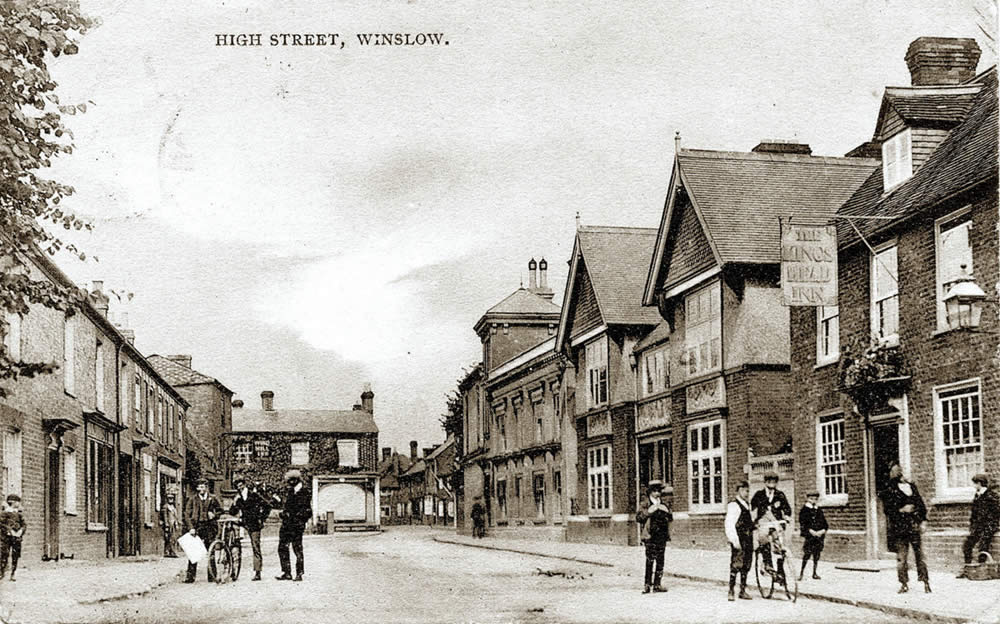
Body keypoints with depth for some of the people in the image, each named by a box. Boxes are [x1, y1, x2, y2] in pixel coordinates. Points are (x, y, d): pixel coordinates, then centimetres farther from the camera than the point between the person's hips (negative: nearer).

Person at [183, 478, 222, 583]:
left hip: (209, 526, 0)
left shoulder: (212, 499, 8)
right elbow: (187, 514, 2)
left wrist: (214, 514, -5)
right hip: (196, 527, 0)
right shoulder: (192, 499, 7)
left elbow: (220, 511, 17)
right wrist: (191, 527, -9)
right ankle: (190, 575, -5)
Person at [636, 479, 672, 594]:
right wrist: (648, 511, -17)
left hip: (662, 536, 5)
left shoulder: (663, 505, 18)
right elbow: (638, 518, -7)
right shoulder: (645, 505, 3)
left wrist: (666, 511, 0)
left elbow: (670, 518, 19)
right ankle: (647, 584, -11)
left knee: (660, 561, 5)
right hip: (650, 537, -5)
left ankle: (657, 584, 10)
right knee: (650, 561, -12)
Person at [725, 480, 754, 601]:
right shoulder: (733, 505, -10)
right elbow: (729, 524, -15)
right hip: (739, 540, -8)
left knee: (746, 566, 10)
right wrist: (735, 540, -20)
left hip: (748, 538, 8)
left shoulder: (747, 504, 17)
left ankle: (743, 591, 18)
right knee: (736, 565, -10)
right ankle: (731, 591, -5)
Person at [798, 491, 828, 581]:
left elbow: (825, 523, 15)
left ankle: (814, 573, 12)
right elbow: (803, 523, -7)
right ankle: (801, 572, -4)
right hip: (809, 536, -5)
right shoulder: (804, 510, 1)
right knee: (807, 553, -12)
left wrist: (823, 530, -4)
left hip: (819, 535, 5)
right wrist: (811, 531, -15)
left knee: (817, 555, 5)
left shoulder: (819, 511, 16)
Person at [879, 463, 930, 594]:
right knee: (901, 556, -1)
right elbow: (888, 509, -3)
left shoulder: (912, 486, 13)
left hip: (914, 525, 2)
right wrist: (901, 510, -14)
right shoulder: (889, 491, 2)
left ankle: (926, 582, 3)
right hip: (899, 527, -2)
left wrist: (923, 521, 5)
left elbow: (921, 504, 13)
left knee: (919, 554, -1)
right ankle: (904, 584, 7)